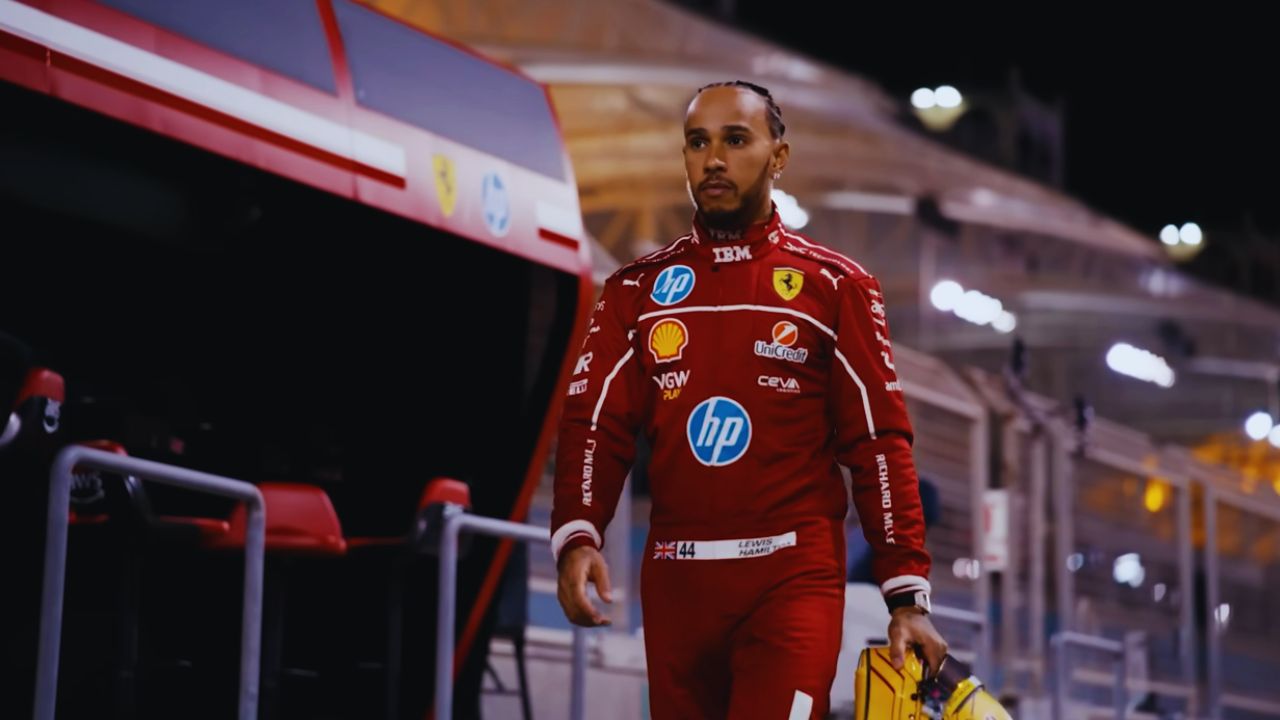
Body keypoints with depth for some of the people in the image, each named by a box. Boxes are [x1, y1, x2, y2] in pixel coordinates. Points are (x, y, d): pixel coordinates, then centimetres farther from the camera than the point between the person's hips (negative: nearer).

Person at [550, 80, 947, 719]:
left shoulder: (834, 286, 4)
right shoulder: (637, 290, 11)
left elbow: (879, 441, 1)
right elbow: (595, 423, 4)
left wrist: (907, 597, -5)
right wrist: (577, 537, -14)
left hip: (793, 580, -3)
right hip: (674, 583, 3)